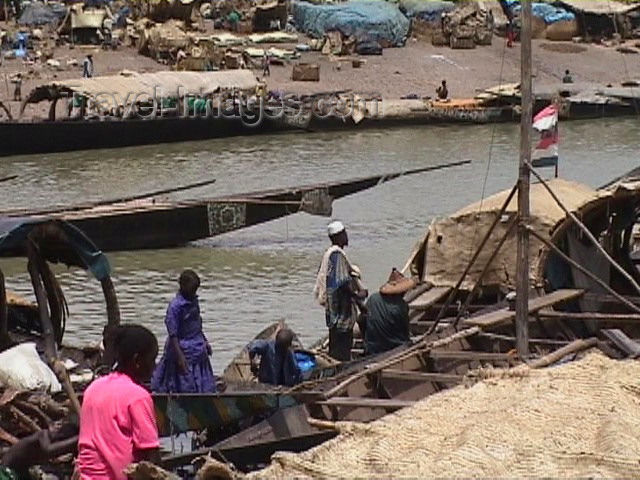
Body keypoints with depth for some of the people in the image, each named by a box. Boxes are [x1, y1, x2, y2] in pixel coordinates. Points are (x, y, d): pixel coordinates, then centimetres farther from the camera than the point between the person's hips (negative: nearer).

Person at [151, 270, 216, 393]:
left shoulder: (193, 300, 7)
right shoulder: (175, 306, -18)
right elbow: (173, 335, -19)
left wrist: (205, 342, 23)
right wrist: (180, 357, -23)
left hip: (198, 350, 8)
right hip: (184, 352, -8)